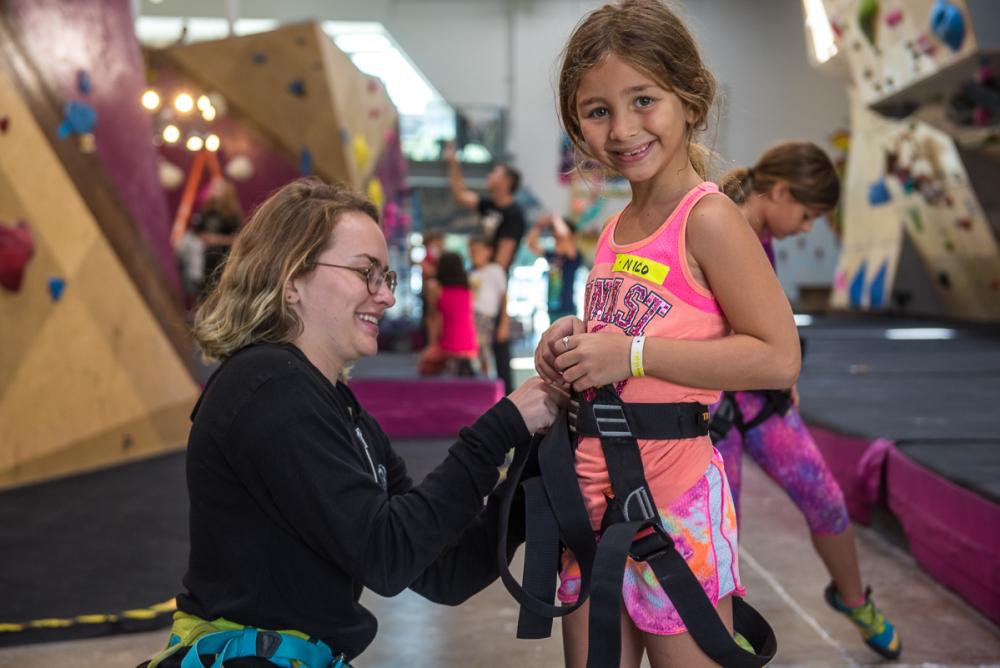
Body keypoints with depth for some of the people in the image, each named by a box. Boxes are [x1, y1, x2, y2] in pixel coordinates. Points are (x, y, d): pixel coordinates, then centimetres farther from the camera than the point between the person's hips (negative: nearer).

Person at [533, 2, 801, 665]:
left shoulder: (708, 219, -14)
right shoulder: (615, 230, 9)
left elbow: (778, 357, -20)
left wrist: (632, 354, -20)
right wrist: (578, 341, 1)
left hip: (674, 503, -7)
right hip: (593, 493, 8)